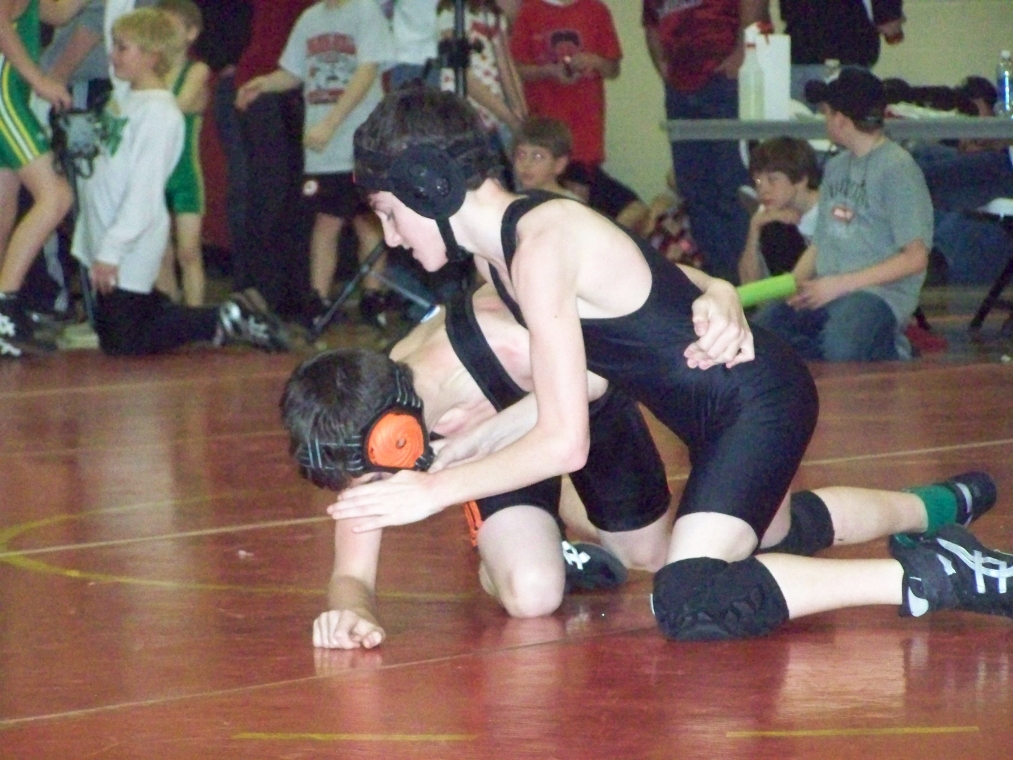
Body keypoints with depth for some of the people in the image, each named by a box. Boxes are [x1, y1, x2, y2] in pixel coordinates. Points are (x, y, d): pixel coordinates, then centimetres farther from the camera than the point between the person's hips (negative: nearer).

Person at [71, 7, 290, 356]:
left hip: (130, 249, -9)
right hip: (104, 237, 9)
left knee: (123, 344, -4)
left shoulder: (160, 113, -17)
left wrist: (111, 251, -22)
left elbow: (144, 193, -21)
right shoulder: (124, 100, 9)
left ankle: (223, 321, 5)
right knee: (107, 330, 16)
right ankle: (231, 318, 20)